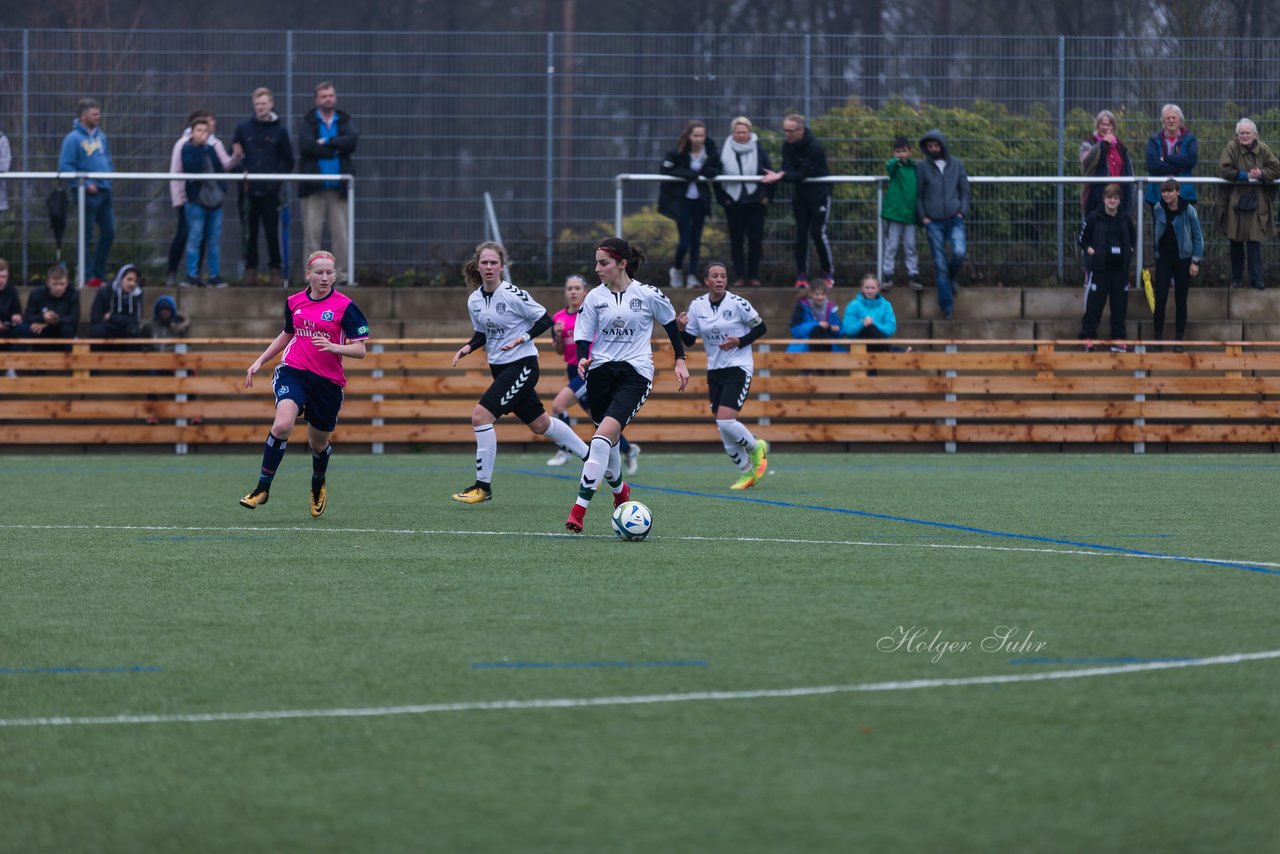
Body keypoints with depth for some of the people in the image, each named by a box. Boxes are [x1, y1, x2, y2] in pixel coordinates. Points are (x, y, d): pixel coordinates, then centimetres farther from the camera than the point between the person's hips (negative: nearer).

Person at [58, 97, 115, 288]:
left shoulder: (101, 136, 12)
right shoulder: (73, 138, -9)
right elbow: (65, 167, -13)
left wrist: (110, 177, 7)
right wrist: (85, 184, -18)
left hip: (104, 191, 7)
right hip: (88, 194, -7)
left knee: (109, 233, 8)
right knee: (87, 237, -1)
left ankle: (99, 273, 19)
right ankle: (89, 277, 5)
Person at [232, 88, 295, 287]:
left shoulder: (279, 130, 5)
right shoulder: (243, 128, 6)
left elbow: (288, 161, 9)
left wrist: (279, 175, -6)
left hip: (270, 190, -1)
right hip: (249, 190, 1)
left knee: (273, 232, -1)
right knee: (249, 233, 3)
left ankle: (276, 269, 7)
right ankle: (250, 269, 10)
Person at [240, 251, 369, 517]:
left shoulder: (344, 306, -6)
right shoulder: (294, 302, 6)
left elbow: (360, 350, -8)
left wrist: (333, 347, -25)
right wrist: (260, 361, 22)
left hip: (328, 381, -1)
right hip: (293, 372, 1)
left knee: (318, 443, 12)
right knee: (282, 425, -26)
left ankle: (318, 485, 46)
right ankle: (263, 487, -16)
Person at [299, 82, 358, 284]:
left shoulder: (344, 121, 12)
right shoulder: (308, 122, 5)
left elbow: (352, 140, -7)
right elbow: (307, 146, -11)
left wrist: (327, 142, -11)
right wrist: (335, 149, -6)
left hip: (338, 186, 2)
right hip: (314, 186, -2)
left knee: (341, 234, 0)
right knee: (312, 233, -3)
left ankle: (343, 274, 3)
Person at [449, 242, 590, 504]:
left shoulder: (513, 295, -17)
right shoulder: (474, 300, 3)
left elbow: (545, 320, -9)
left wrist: (523, 338, -22)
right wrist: (467, 348, -2)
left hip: (522, 365, -8)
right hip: (499, 368, 8)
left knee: (480, 416, -17)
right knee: (540, 424, 17)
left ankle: (483, 487, -8)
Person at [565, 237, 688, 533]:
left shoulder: (648, 295, -4)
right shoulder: (595, 297, 3)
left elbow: (671, 324, 11)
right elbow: (583, 336, 5)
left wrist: (680, 361, 11)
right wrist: (582, 360, -15)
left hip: (635, 373, -4)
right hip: (601, 372, 4)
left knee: (603, 435, -21)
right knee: (608, 439, 15)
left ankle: (581, 506, -24)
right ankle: (619, 488, 47)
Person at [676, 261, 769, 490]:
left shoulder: (737, 303, -11)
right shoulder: (697, 306, 1)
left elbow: (760, 327, -1)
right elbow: (689, 341, 6)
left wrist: (739, 341, -15)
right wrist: (682, 328, -14)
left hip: (738, 368, -5)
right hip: (714, 370, 5)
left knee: (726, 421, -19)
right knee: (723, 429, 5)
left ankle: (756, 448, 9)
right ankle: (746, 472, 21)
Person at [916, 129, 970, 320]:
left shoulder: (957, 165, 8)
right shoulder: (922, 167, 4)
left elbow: (965, 190, 11)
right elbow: (919, 194, 7)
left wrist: (962, 211, -1)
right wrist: (923, 217, -2)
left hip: (954, 220, 0)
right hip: (934, 222, 0)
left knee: (959, 253, -21)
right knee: (940, 264, -2)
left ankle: (952, 276, 13)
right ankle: (947, 306, 6)